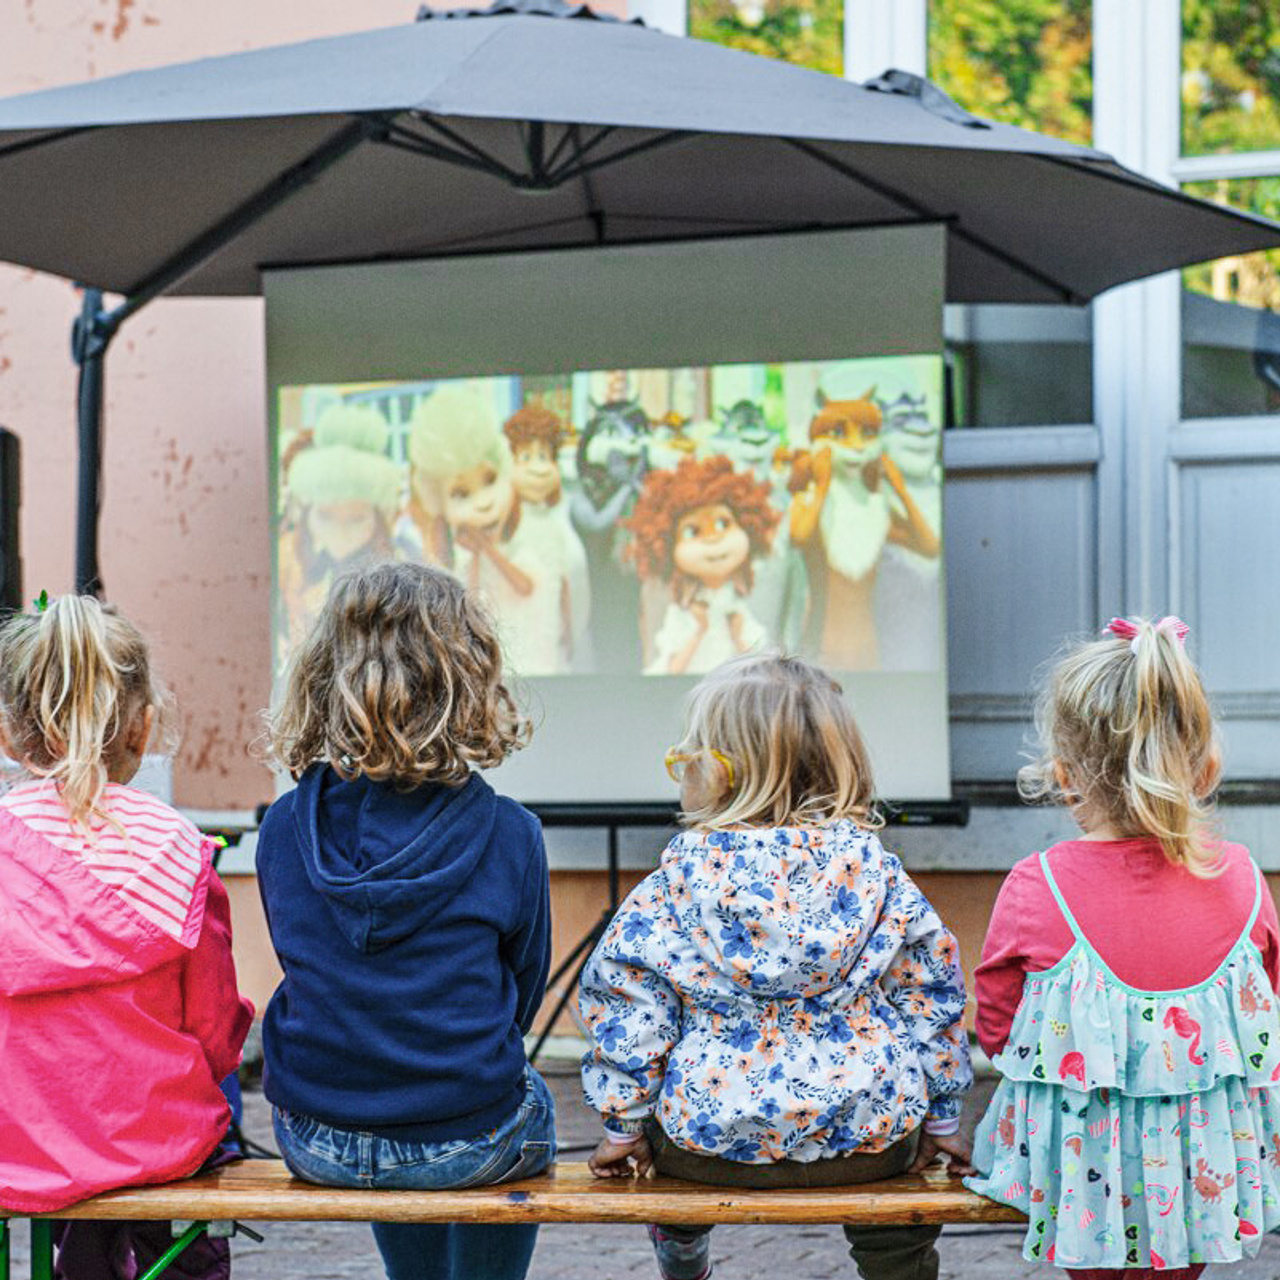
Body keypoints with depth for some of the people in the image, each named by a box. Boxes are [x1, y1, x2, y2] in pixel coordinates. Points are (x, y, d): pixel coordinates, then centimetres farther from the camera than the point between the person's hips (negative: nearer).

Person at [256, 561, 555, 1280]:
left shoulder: (283, 830, -7)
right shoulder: (508, 835, -13)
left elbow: (303, 973, 6)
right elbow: (523, 995, 0)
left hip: (317, 1143, 3)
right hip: (463, 1146, -2)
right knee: (527, 1102, 33)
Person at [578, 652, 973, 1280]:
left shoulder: (686, 871, -7)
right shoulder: (871, 864, -2)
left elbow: (625, 993, -7)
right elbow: (930, 986, 1)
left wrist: (625, 1122, 2)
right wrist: (939, 1113, 10)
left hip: (710, 1142, -1)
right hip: (866, 1140, 1)